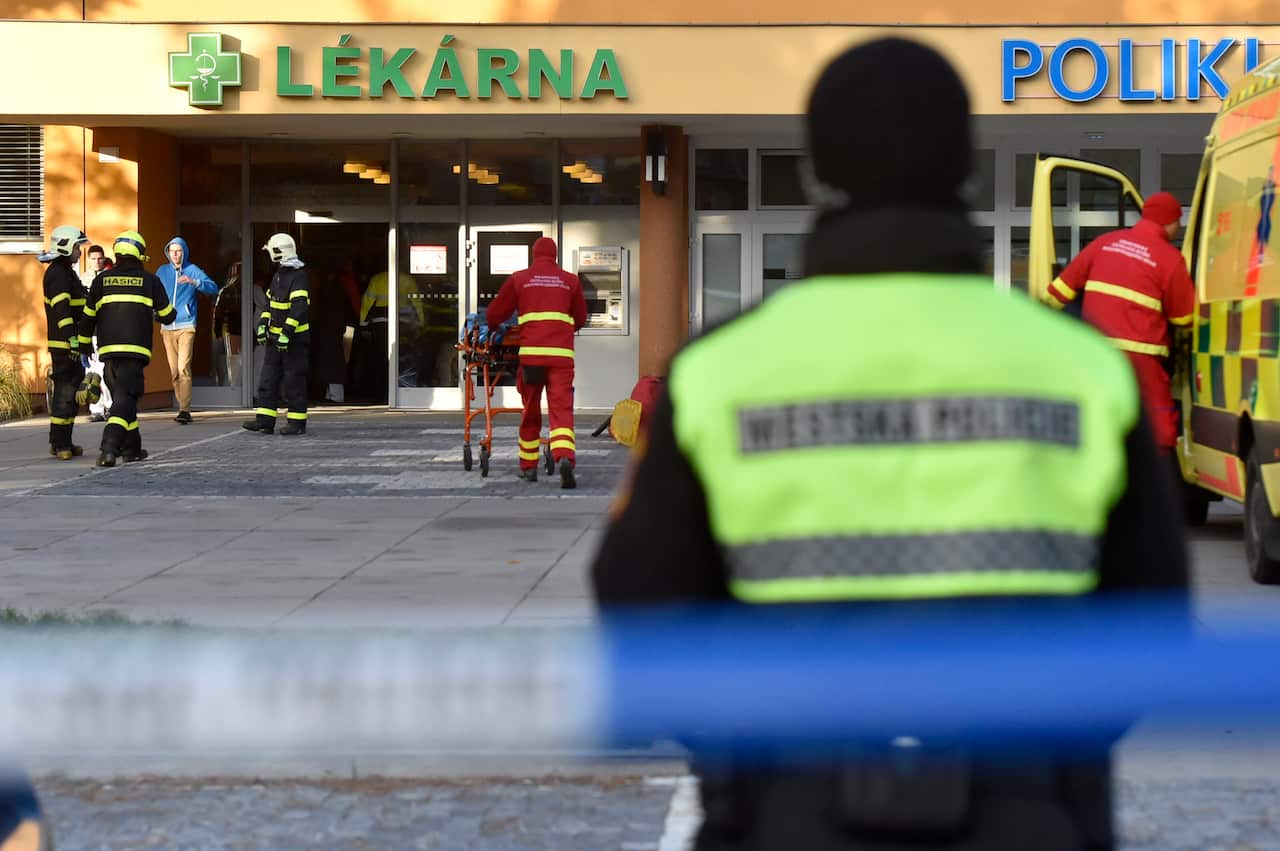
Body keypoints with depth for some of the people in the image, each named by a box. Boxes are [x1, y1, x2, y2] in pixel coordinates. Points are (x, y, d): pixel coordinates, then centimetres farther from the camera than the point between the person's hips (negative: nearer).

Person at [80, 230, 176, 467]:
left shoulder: (101, 280, 9)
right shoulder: (149, 281, 2)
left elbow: (89, 317, 12)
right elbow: (167, 315, 9)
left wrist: (84, 345, 24)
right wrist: (171, 313, 33)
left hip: (108, 349, 4)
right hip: (135, 349, -3)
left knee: (122, 396, 17)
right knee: (125, 399, -8)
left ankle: (132, 448, 25)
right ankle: (109, 449, -25)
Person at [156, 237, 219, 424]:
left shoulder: (193, 270, 1)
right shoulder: (162, 272, 12)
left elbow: (213, 288, -11)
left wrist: (194, 282, -26)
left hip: (186, 326, -4)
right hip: (167, 328, 4)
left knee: (184, 368, -15)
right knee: (174, 371, 5)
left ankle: (185, 410, -18)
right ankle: (183, 407, 13)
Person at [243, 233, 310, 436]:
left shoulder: (298, 277, -16)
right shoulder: (278, 276, 15)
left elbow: (298, 308, -25)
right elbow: (270, 303, 22)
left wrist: (286, 333, -29)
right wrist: (262, 325, 10)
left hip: (294, 338, -9)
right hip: (276, 337, 9)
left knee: (294, 381, -4)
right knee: (269, 379, 5)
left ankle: (297, 421, 2)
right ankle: (265, 419, 5)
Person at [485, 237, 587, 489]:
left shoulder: (519, 279, 11)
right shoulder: (570, 281, 13)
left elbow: (494, 315, 16)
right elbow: (580, 319, 22)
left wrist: (491, 327, 38)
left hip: (531, 351, 0)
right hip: (562, 353, 0)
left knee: (530, 411, 13)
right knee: (561, 409, -7)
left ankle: (528, 467, 20)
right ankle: (565, 457, -30)